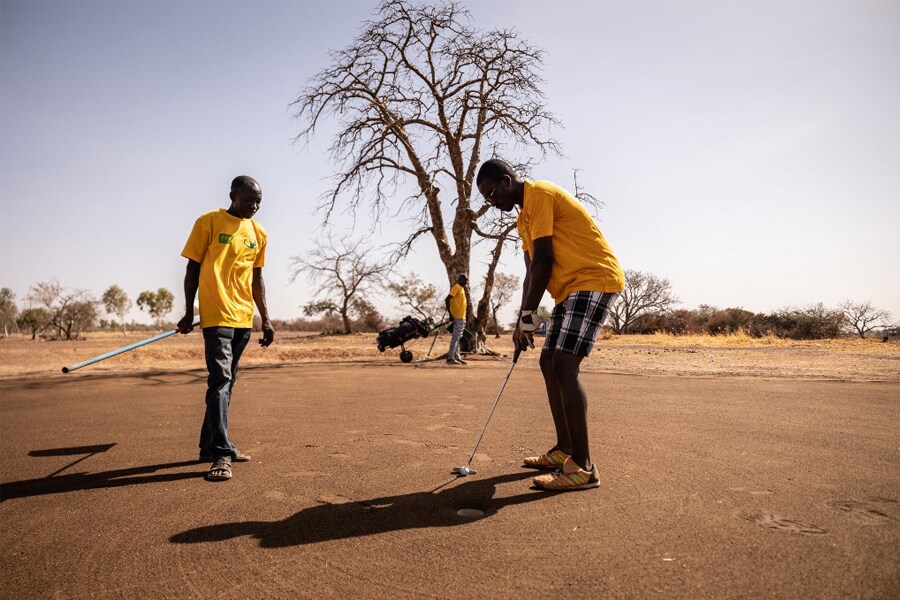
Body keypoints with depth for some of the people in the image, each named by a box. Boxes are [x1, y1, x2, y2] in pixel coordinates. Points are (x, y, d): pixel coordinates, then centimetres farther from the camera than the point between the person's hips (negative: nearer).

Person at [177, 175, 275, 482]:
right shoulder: (208, 222, -2)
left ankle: (210, 444, 23)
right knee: (220, 379, -13)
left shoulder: (258, 233, 11)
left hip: (244, 318, 6)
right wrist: (188, 313, -1)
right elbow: (193, 268, 0)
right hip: (216, 315, -6)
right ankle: (221, 452, -11)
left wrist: (265, 319, 12)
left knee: (226, 381, 12)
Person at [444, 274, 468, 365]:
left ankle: (456, 357, 15)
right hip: (458, 317, -9)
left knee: (458, 338, 11)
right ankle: (450, 358, -7)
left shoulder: (461, 288, 18)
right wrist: (450, 314, -21)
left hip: (461, 317, 9)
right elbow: (447, 299, -20)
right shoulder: (456, 287, -10)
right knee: (455, 338, -8)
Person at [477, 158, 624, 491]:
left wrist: (527, 316, -14)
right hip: (572, 288, 11)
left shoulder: (539, 195, -12)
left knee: (564, 365, -18)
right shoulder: (525, 216, 20)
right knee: (549, 363, 11)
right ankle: (564, 449, 20)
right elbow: (531, 272, 17)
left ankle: (582, 467, -15)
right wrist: (523, 322, 10)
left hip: (595, 280, -11)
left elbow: (543, 261, -17)